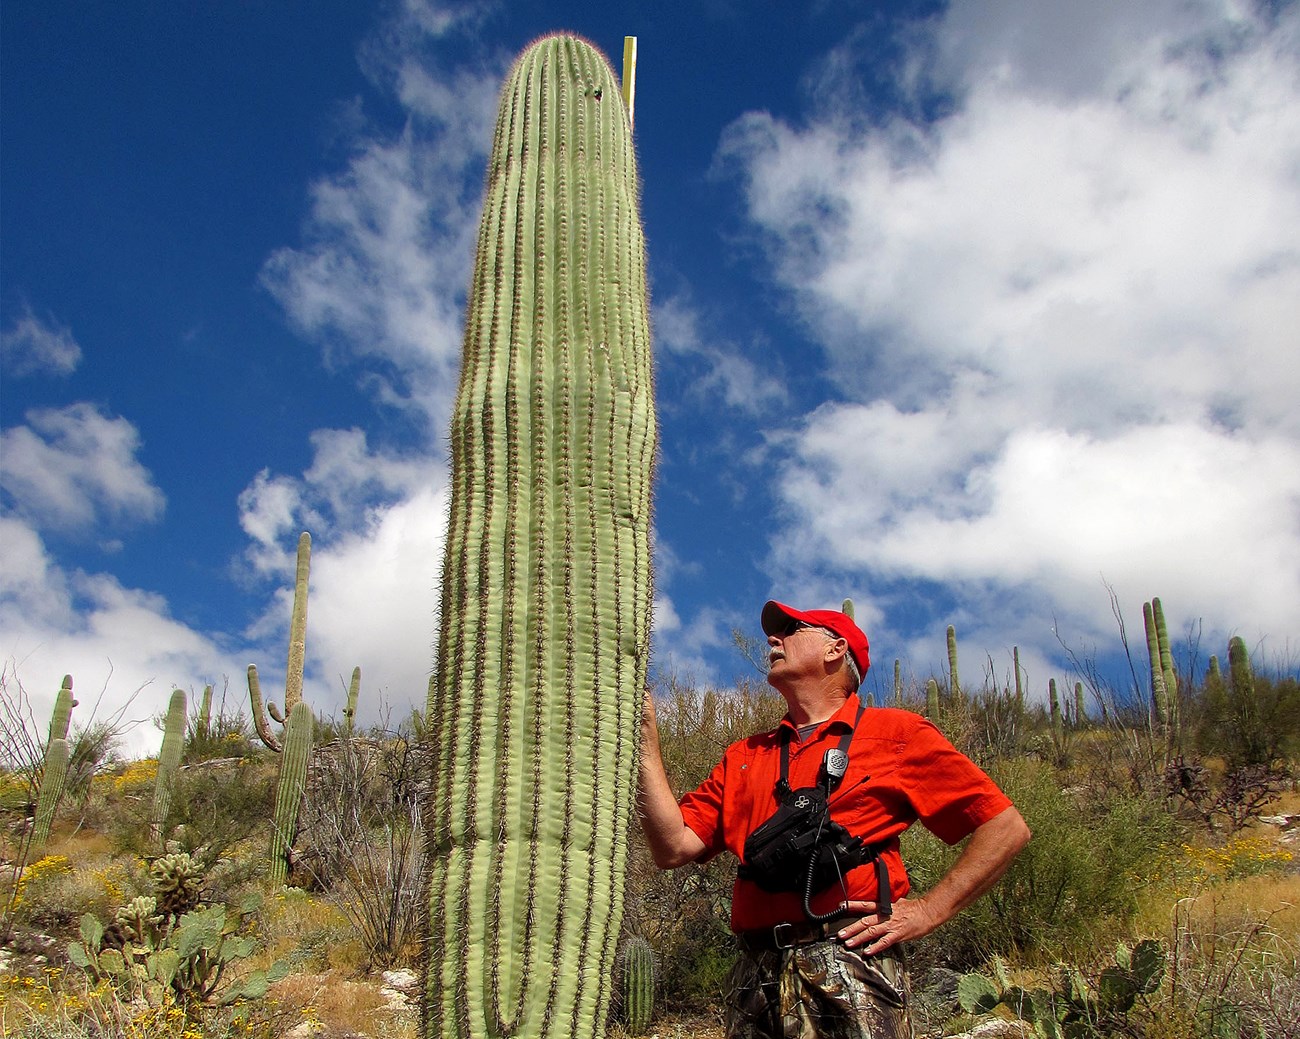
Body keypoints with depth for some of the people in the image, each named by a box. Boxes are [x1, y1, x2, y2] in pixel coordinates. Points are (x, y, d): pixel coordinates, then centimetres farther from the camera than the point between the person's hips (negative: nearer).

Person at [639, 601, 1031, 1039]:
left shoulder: (895, 734, 8)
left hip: (850, 966, -4)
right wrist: (645, 736, 5)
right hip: (755, 974, 4)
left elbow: (1006, 828, 4)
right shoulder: (743, 757, 20)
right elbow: (674, 848, 8)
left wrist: (928, 910, -5)